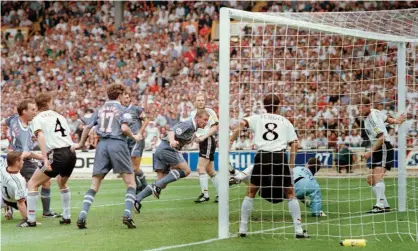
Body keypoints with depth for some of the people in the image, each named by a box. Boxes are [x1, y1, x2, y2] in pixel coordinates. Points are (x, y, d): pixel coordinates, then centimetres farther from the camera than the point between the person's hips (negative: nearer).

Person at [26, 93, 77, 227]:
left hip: (57, 155, -6)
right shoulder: (59, 116, 22)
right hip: (71, 153, 6)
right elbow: (69, 135, 18)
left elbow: (41, 137, -11)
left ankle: (31, 219, -2)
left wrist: (45, 159, -18)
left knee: (32, 184, 5)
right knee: (62, 182, 33)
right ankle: (66, 216, 31)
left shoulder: (37, 119, 6)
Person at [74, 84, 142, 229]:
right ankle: (127, 214, -12)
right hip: (118, 145, -4)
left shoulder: (100, 110, 17)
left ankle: (82, 216, -7)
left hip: (102, 145, 4)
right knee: (131, 183, 4)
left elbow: (87, 127, 16)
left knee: (94, 186, 6)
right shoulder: (122, 109, 3)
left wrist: (81, 144, 31)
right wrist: (134, 137, 7)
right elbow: (124, 128, -11)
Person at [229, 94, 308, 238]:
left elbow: (242, 123, -3)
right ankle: (299, 230, 5)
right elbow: (294, 144, 7)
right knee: (290, 193, 11)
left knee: (251, 192, 15)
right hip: (280, 157, 0)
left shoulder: (257, 118, 16)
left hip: (262, 156, 0)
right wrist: (291, 164, 11)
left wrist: (230, 142, -6)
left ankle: (243, 229, 13)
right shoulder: (285, 122, 17)